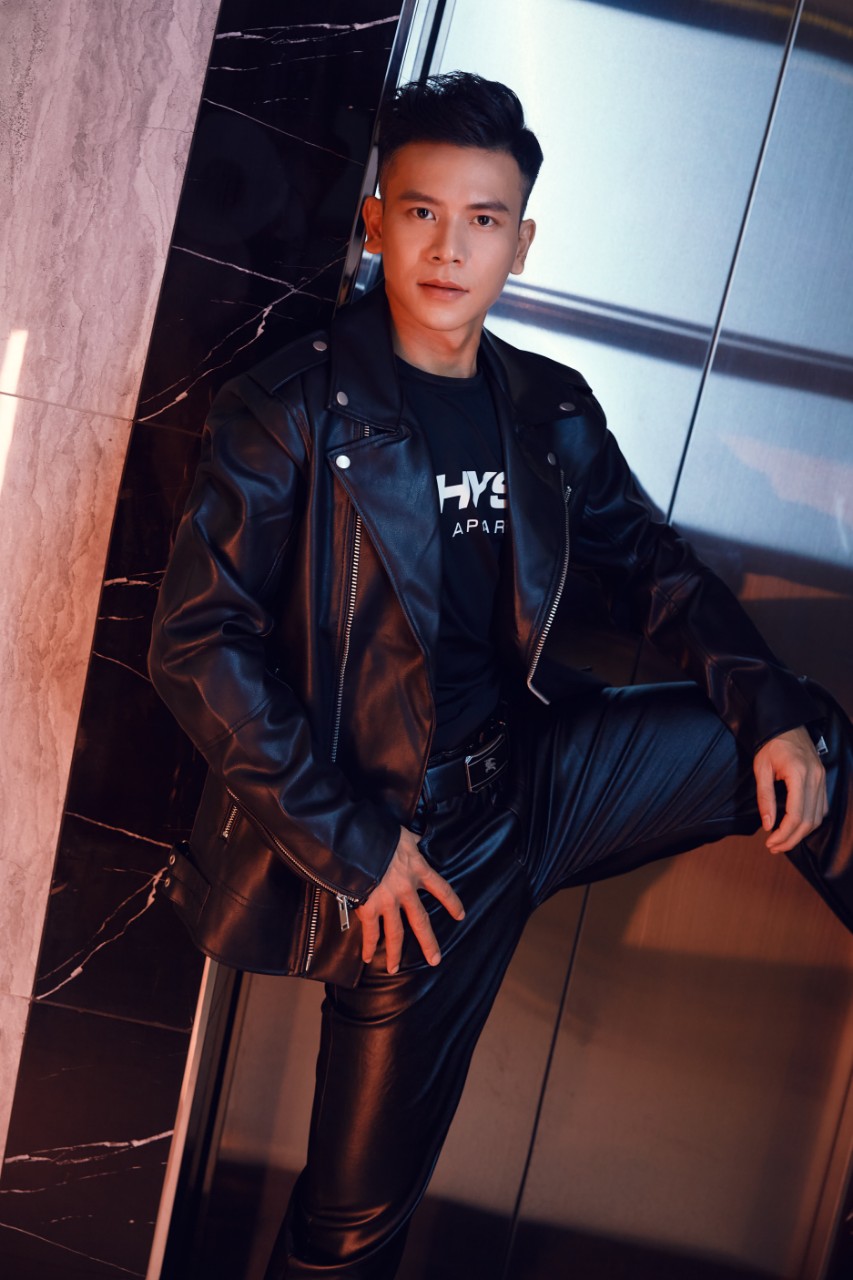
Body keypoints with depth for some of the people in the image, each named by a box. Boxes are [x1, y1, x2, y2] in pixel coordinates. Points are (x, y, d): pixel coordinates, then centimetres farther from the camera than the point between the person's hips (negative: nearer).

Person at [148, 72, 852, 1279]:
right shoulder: (291, 410, -12)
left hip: (541, 771, 5)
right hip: (402, 839, -4)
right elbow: (198, 644, -16)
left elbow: (652, 566, 12)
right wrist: (351, 846, -18)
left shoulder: (552, 410, 3)